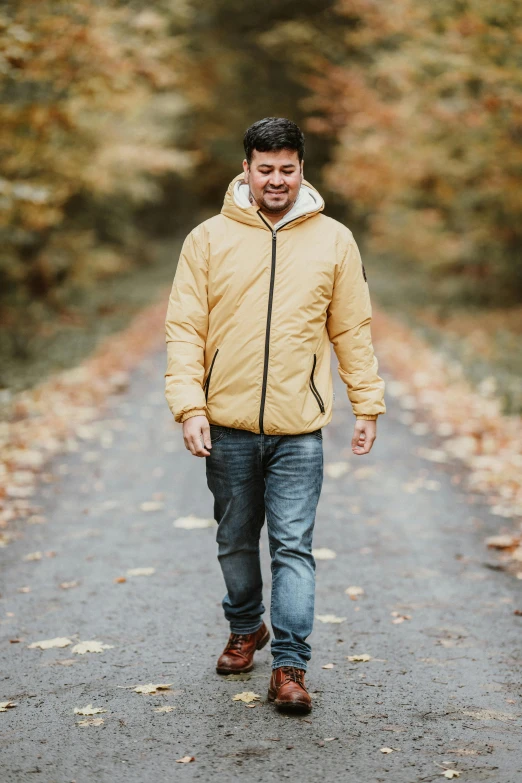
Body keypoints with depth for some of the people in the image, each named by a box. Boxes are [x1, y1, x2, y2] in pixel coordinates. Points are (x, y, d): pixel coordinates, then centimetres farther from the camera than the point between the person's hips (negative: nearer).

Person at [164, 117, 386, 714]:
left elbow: (352, 330, 9)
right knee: (236, 542, 15)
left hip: (299, 429, -1)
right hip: (227, 425, 1)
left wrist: (368, 405, 8)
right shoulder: (208, 239, 1)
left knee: (294, 547, -4)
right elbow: (184, 327, -1)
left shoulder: (334, 241, 4)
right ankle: (246, 628, 38)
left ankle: (290, 666, 1)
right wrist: (189, 406, -10)